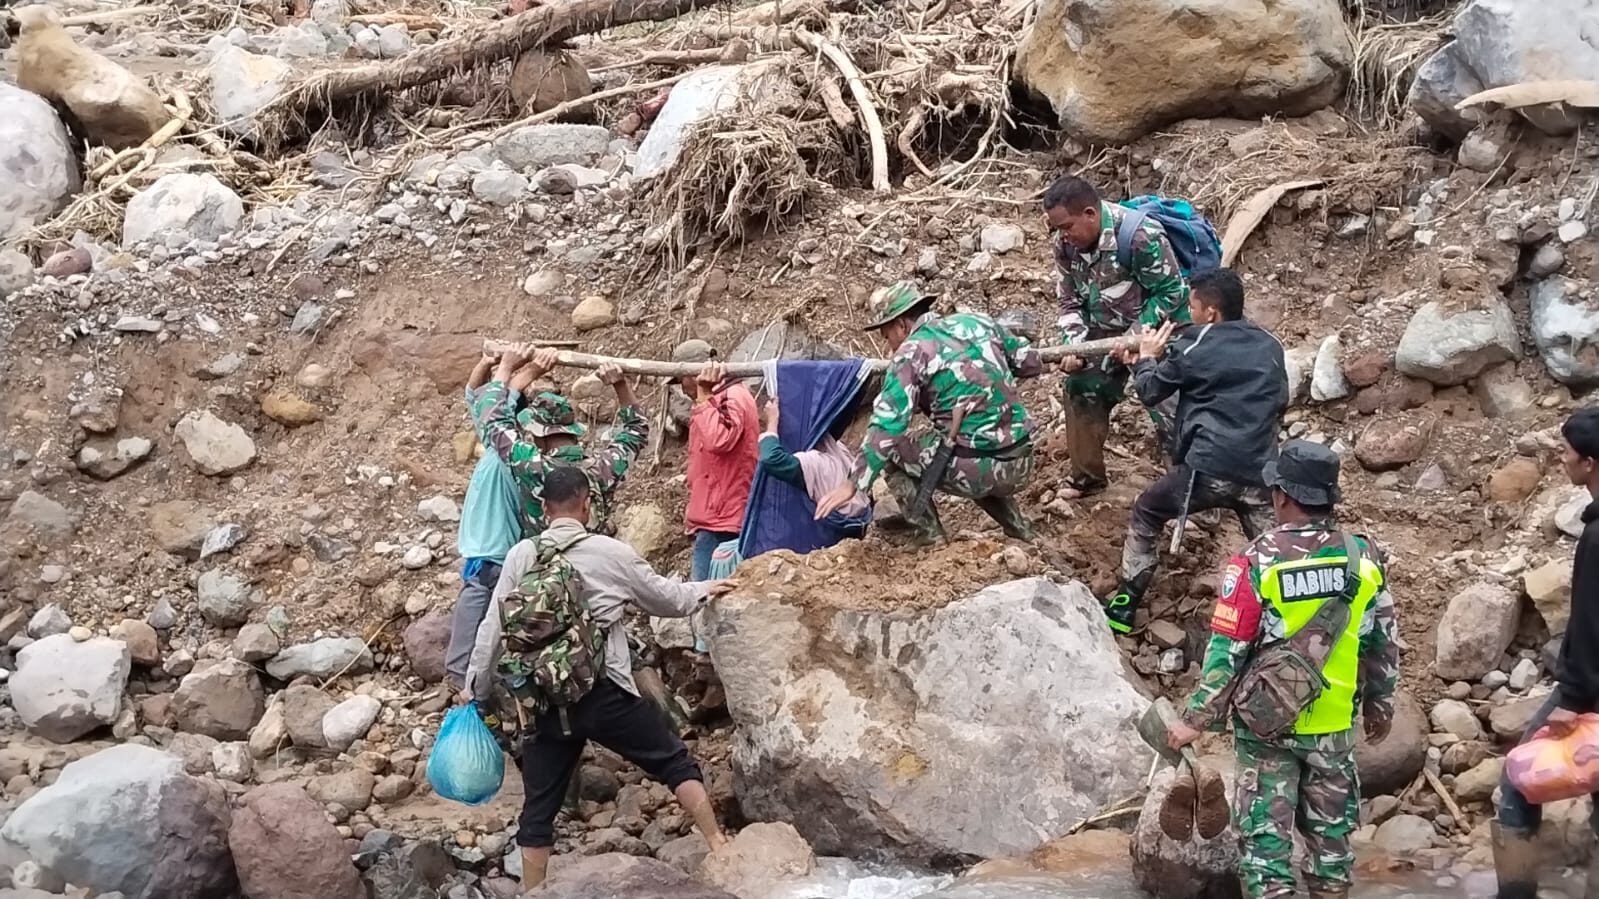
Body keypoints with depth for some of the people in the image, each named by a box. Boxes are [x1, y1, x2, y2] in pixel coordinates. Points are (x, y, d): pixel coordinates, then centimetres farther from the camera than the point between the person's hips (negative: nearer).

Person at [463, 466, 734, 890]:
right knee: (675, 762, 13)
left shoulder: (521, 557, 4)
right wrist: (704, 589, 34)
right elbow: (666, 598, 14)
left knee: (538, 809, 9)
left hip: (545, 703, 2)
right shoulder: (611, 552, 1)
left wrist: (476, 687, 15)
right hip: (606, 693, -2)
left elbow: (493, 627, 4)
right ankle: (718, 845, 11)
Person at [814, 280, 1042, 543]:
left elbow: (886, 425, -14)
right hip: (1021, 465, 7)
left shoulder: (912, 352, -6)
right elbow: (1032, 364, 18)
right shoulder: (979, 322, 10)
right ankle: (1018, 529, 24)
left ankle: (931, 539, 7)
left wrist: (853, 484, -13)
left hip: (973, 467, -7)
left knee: (890, 449, 13)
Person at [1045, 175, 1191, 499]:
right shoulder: (1066, 244, -11)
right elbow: (1070, 301, -1)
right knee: (1082, 390, 9)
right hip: (1107, 330, 7)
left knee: (1169, 409, -10)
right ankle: (1087, 473, 25)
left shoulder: (1140, 235, -31)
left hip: (1159, 329, -7)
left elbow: (1171, 292, -24)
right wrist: (1073, 345, -17)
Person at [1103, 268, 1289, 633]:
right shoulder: (1270, 346, 13)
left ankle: (1125, 606, 20)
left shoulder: (1195, 347, 0)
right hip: (1259, 473, 3)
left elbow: (1151, 393, 11)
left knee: (1145, 515, 20)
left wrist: (1146, 359, 30)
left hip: (1207, 469, -3)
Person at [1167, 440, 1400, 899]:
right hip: (1334, 725, 3)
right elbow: (1384, 643, 5)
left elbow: (1227, 650, -16)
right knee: (1331, 833, 17)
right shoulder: (1363, 558, -4)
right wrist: (1380, 705, 19)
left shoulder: (1257, 561, -16)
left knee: (1265, 834, 4)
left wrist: (1195, 719, -8)